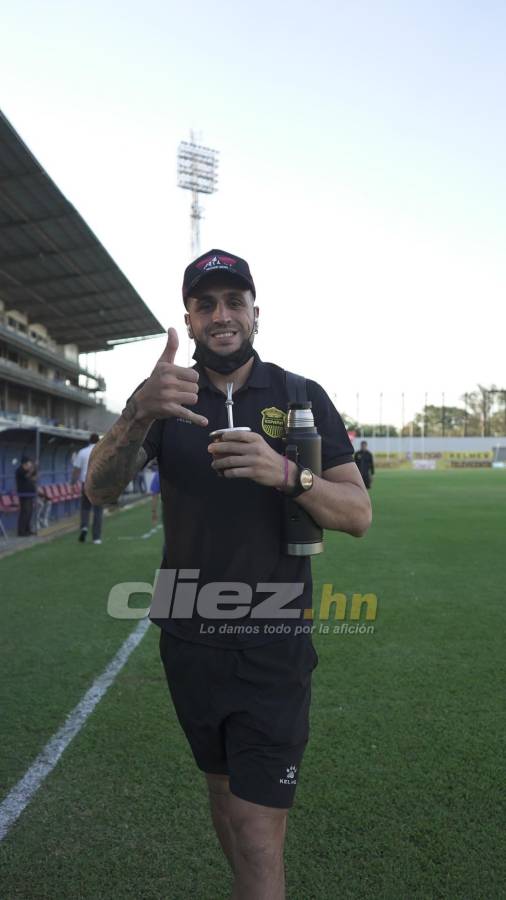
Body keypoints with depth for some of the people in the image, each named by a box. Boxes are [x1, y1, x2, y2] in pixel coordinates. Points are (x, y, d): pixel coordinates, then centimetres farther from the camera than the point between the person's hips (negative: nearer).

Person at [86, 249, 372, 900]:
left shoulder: (302, 398, -1)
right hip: (189, 644, 3)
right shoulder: (167, 396, 2)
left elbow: (358, 514, -7)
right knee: (222, 789, 21)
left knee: (259, 842, -3)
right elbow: (99, 489, -13)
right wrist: (140, 414, -33)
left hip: (274, 650, -2)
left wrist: (286, 474, -27)